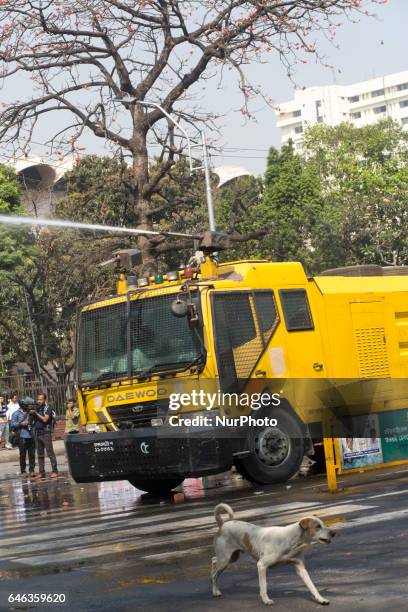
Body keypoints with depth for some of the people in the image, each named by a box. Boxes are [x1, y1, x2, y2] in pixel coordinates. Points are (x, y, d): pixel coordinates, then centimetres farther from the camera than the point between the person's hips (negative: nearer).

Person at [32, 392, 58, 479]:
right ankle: (41, 472, 10)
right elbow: (33, 420, 16)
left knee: (50, 453, -6)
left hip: (46, 432, -6)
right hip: (37, 433, 6)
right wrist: (31, 413, -2)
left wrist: (36, 413, -15)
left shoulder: (48, 408, -4)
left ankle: (55, 471, -4)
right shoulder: (36, 408, 14)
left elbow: (45, 419, -15)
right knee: (40, 454, 7)